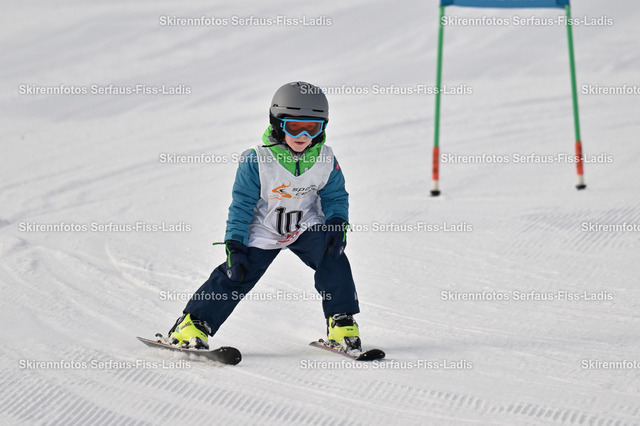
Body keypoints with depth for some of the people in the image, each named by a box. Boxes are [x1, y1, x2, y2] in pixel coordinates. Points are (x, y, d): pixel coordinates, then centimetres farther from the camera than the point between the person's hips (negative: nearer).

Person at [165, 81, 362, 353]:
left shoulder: (326, 161, -11)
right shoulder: (257, 161, -20)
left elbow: (335, 197, 3)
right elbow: (242, 204, -12)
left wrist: (338, 223, -18)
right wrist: (235, 246, -16)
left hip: (306, 227, 2)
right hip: (262, 230, -2)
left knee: (332, 257, -21)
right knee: (236, 275, -10)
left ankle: (341, 322, -8)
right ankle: (192, 324, 2)